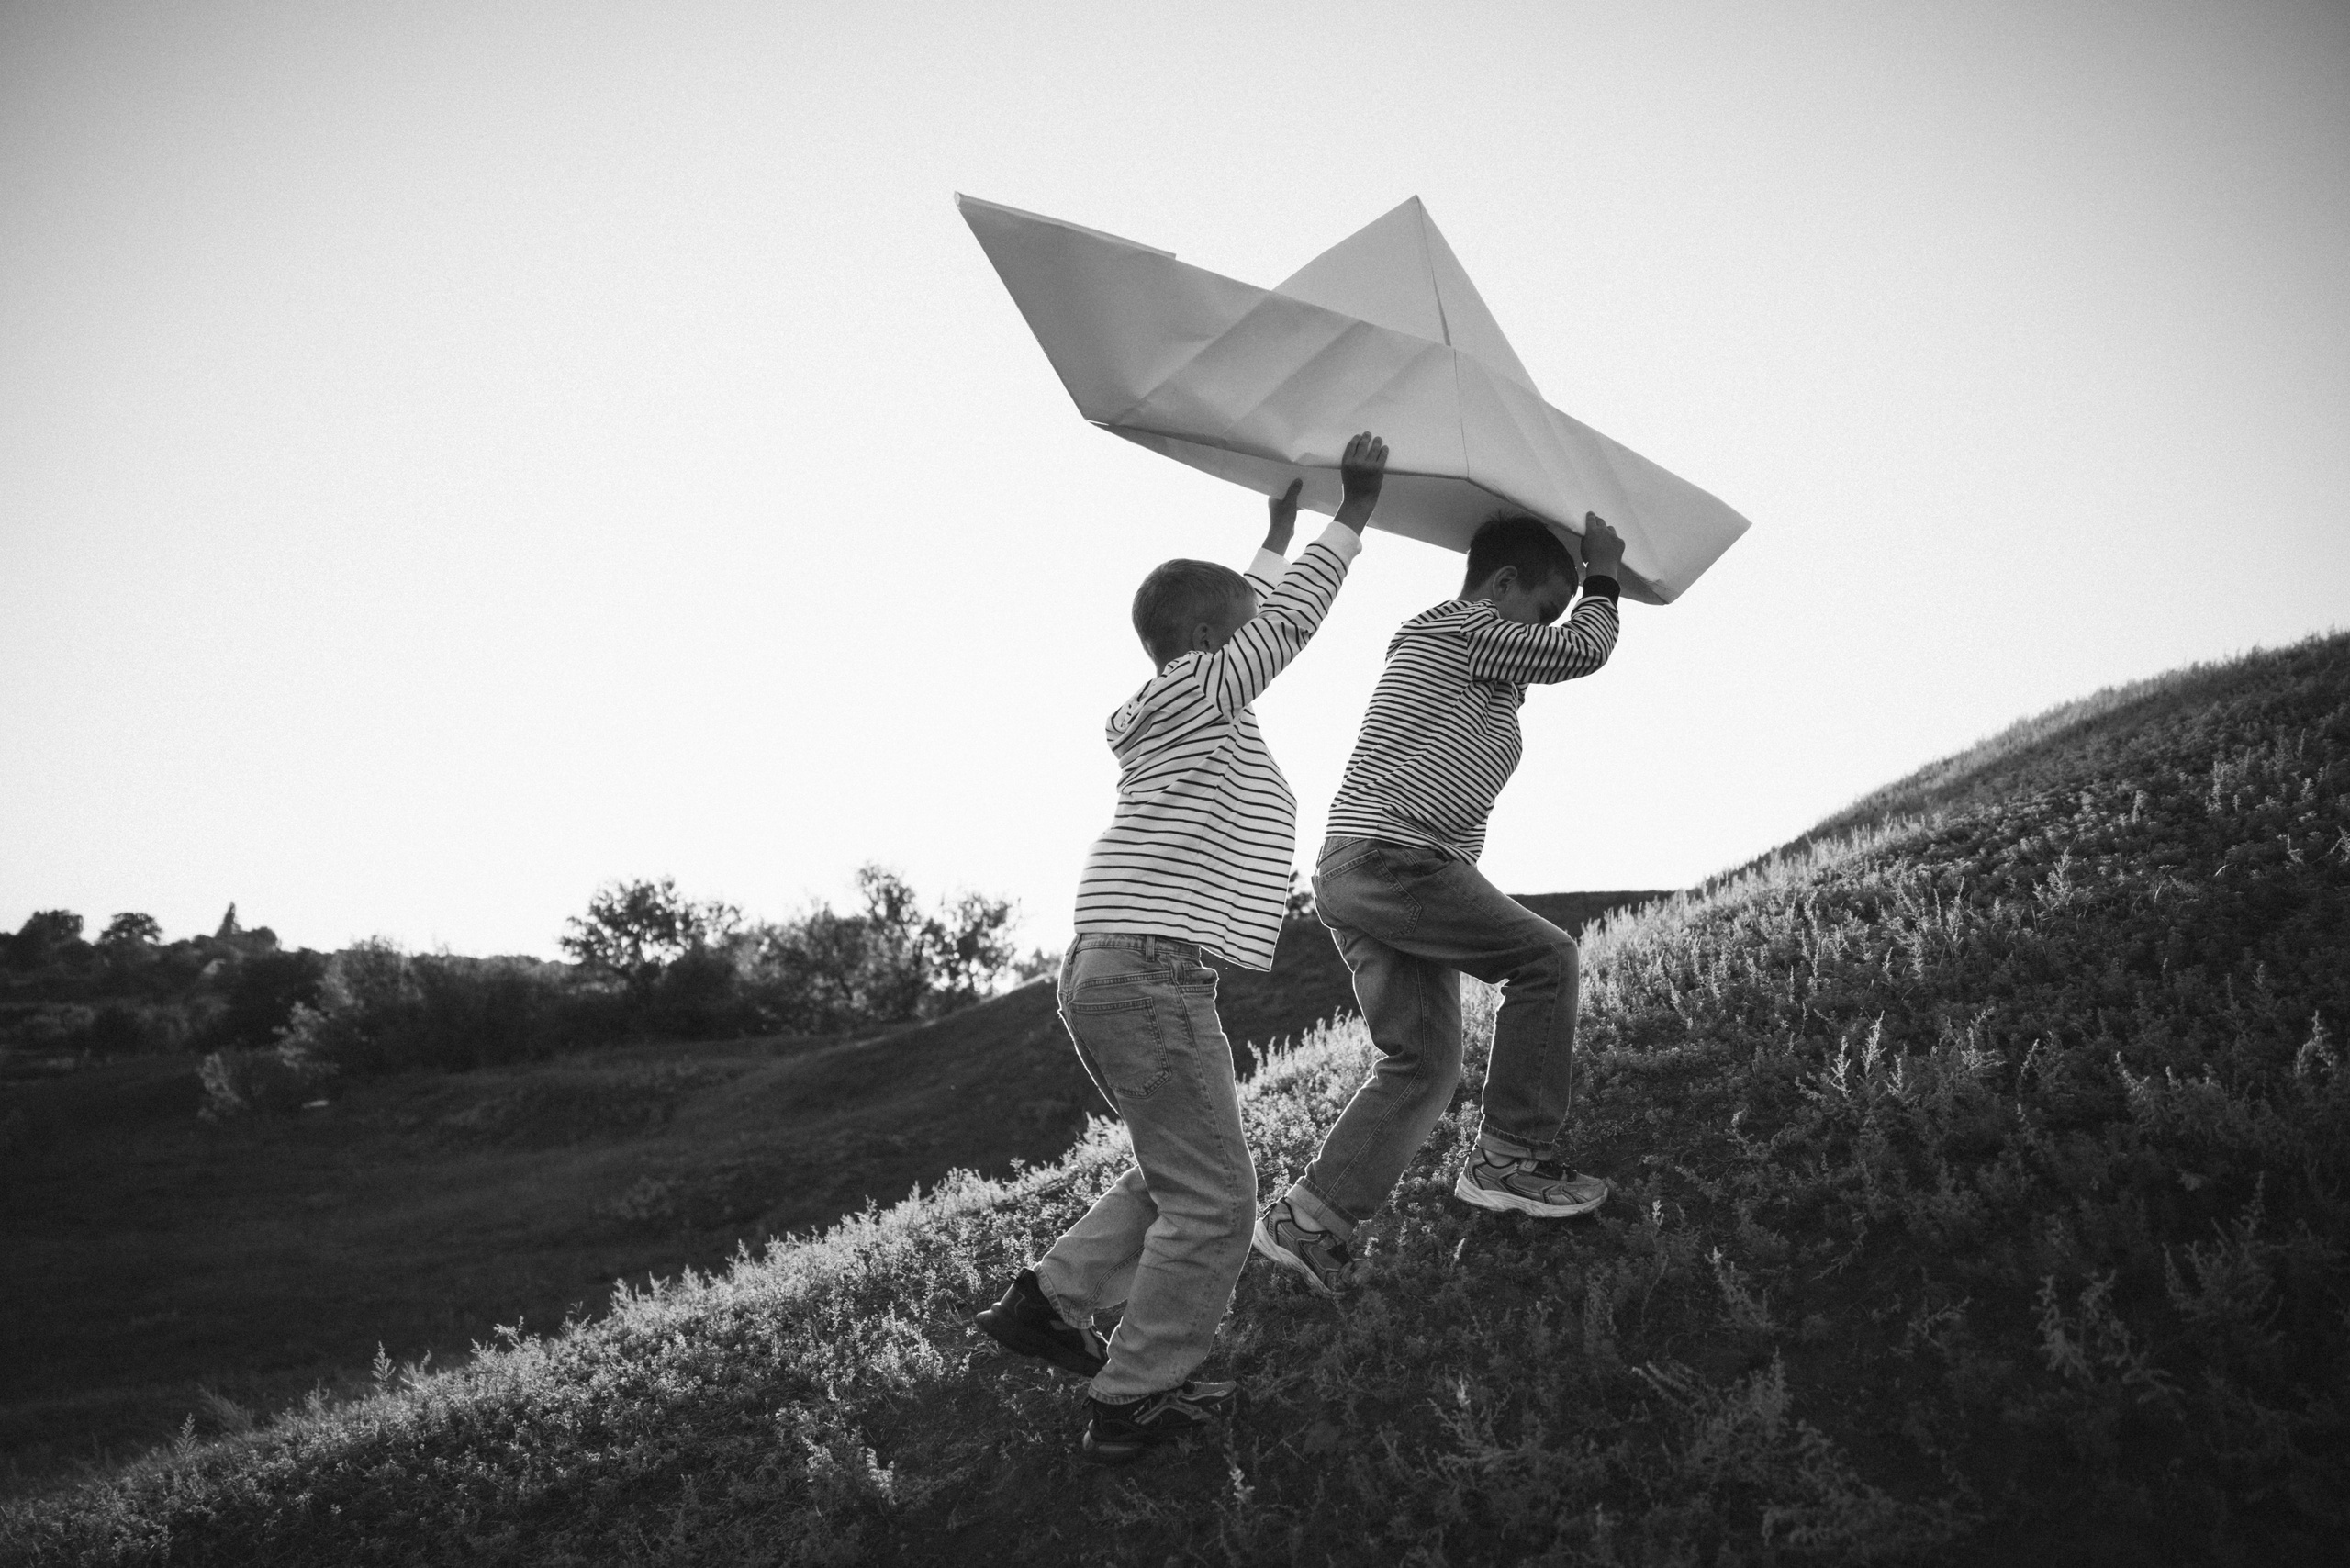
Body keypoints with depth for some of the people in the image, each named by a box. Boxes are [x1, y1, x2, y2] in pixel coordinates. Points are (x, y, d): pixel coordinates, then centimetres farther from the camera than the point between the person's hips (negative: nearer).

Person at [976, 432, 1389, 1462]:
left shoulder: (1190, 705, 20)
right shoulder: (1190, 692, -6)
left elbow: (1263, 622, 36)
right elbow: (1291, 621, -3)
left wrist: (1278, 533, 45)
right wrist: (1353, 511, 5)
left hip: (1111, 977, 10)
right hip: (1150, 978, -10)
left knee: (1178, 1179, 22)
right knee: (1212, 1204, -4)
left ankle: (1046, 1302, 21)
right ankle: (1132, 1402, 1)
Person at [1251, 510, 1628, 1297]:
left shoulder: (1432, 637, 26)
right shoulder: (1462, 628, -5)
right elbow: (1584, 649, -3)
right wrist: (1603, 576, 14)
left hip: (1358, 875, 10)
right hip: (1390, 857, -10)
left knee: (1423, 1063, 8)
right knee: (1545, 956, -8)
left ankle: (1308, 1218, 4)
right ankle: (1510, 1156, -7)